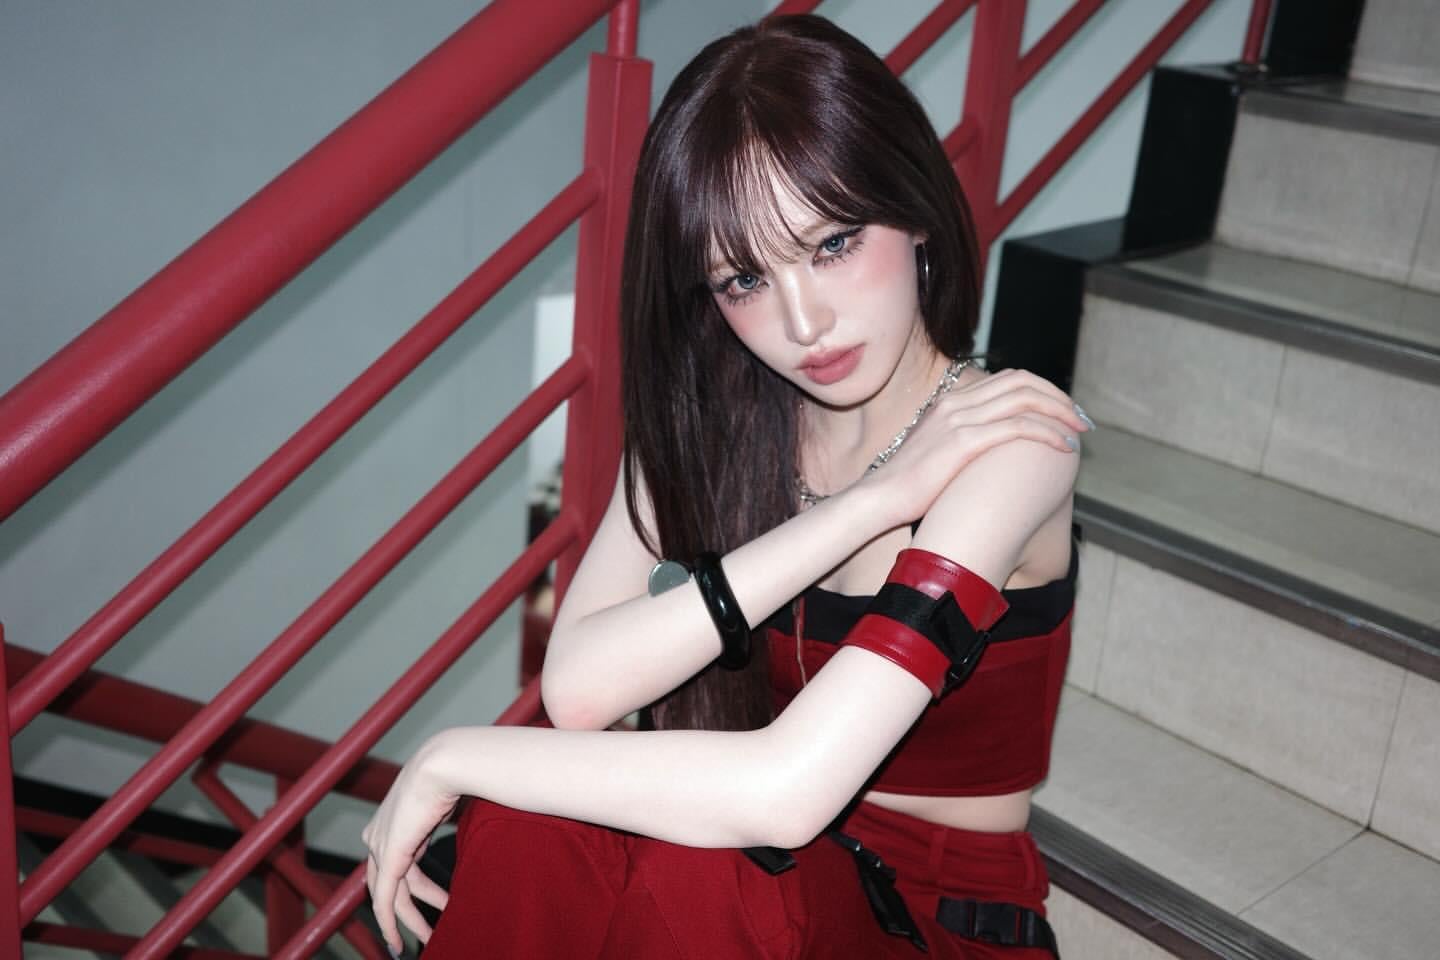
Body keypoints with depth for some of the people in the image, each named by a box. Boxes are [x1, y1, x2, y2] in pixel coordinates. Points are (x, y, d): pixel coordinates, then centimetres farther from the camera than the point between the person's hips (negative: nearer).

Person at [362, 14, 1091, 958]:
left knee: (695, 873, -34)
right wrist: (865, 506, -27)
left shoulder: (1007, 438, -22)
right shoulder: (708, 422, -4)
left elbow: (786, 794, -32)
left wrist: (454, 756, -21)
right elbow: (578, 688, -20)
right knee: (533, 826, -27)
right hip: (781, 869, 4)